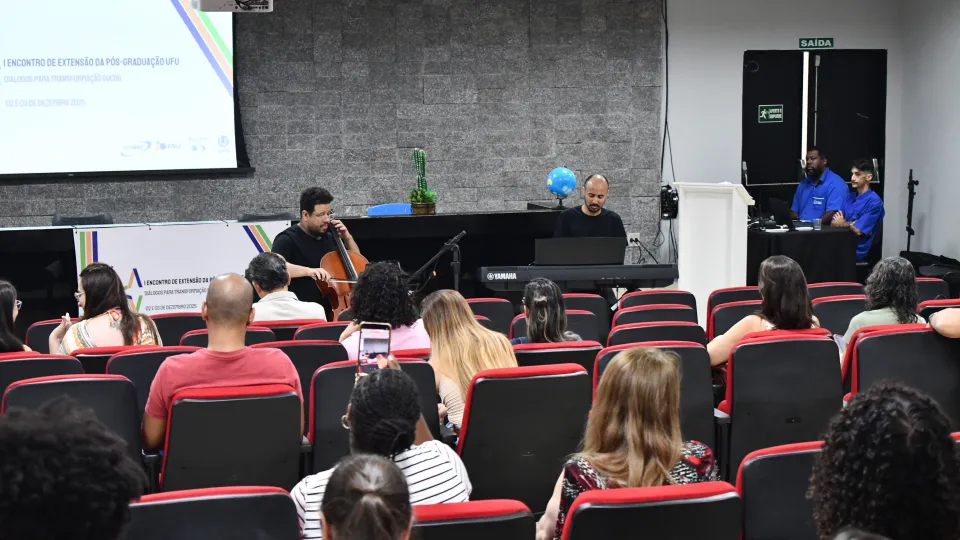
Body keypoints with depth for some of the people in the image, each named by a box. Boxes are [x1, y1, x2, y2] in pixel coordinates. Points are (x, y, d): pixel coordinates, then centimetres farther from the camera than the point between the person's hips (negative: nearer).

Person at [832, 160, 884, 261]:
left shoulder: (874, 201, -9)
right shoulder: (850, 197, 15)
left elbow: (858, 230, -16)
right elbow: (834, 223, 9)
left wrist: (843, 223, 4)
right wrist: (851, 224, -10)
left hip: (857, 251, -7)